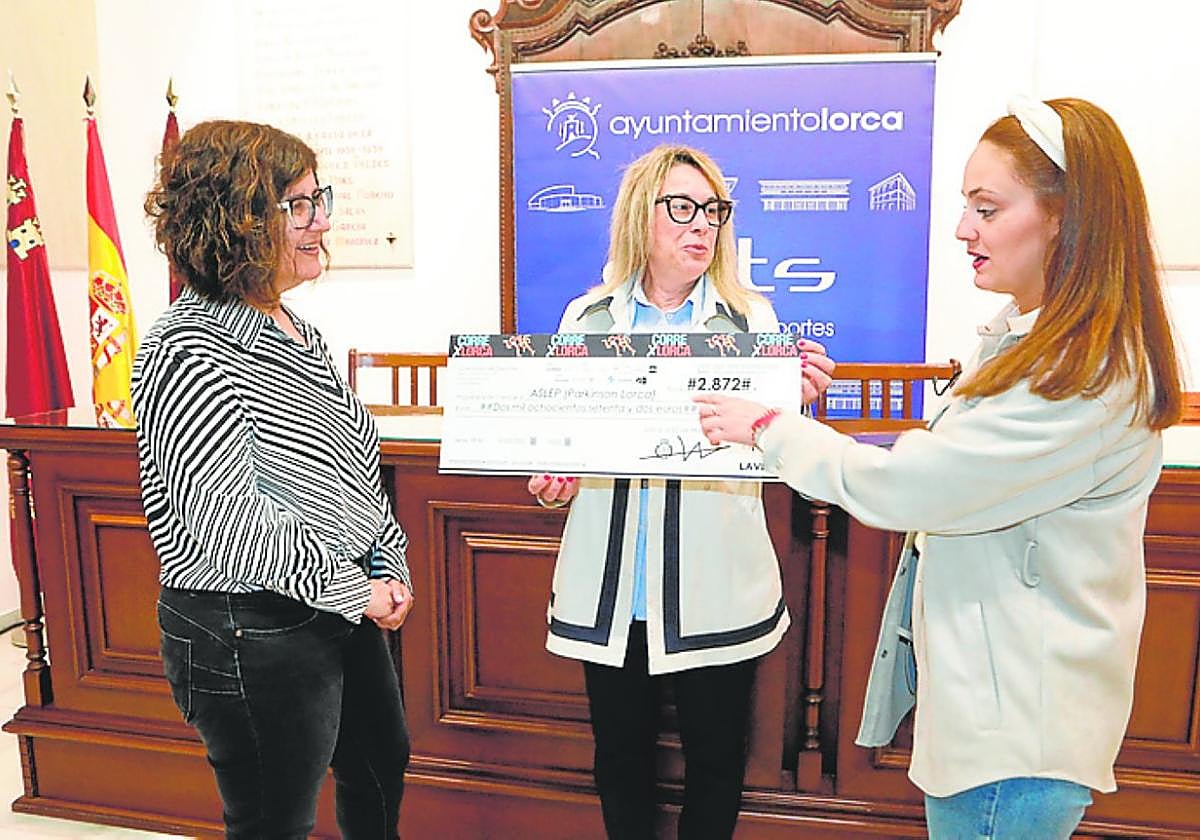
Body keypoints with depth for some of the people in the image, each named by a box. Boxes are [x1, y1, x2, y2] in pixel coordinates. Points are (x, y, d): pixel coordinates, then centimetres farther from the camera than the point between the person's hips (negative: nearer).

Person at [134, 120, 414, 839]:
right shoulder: (190, 354, -21)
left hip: (348, 607, 9)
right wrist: (356, 591, -18)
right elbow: (228, 522, -27)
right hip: (250, 635, -8)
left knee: (383, 768, 27)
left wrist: (389, 563, 3)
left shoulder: (292, 329, 7)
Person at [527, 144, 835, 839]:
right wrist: (552, 477, -12)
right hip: (611, 586, 1)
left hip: (717, 590, -1)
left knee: (716, 762, 15)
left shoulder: (751, 318, 1)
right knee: (621, 756, 18)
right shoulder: (586, 317, 4)